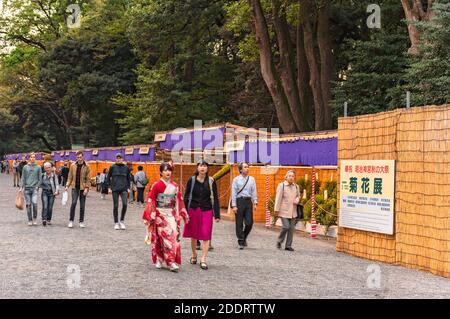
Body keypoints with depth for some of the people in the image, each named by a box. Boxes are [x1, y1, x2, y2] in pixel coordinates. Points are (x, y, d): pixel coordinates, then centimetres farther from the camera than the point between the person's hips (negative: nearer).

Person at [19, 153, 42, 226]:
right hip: (27, 188, 1)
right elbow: (23, 178, 9)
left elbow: (40, 179, 7)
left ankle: (34, 219, -2)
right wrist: (21, 187, 0)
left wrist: (37, 186, -5)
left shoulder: (38, 167, 5)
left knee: (34, 203, -18)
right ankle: (30, 220, 11)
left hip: (34, 188, -1)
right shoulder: (25, 167, 8)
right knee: (28, 204, 2)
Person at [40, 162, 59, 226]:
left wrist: (57, 191, -13)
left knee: (50, 207, 3)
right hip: (44, 192, 0)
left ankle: (49, 220, 14)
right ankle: (44, 219, -16)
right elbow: (40, 183, 17)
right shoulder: (43, 175, 6)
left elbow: (56, 184, 1)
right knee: (45, 206, -12)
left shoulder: (54, 175, 1)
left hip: (51, 193, 0)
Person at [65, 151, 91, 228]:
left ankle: (81, 221, 15)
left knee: (82, 205, 6)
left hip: (83, 188, -1)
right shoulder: (73, 166, 4)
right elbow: (70, 176, 8)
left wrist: (86, 188, -11)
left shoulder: (86, 167, -1)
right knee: (73, 203, -11)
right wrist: (67, 186, -1)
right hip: (75, 187, 1)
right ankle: (71, 221, -4)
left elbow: (88, 179, -3)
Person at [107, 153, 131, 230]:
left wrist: (128, 188, 7)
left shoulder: (126, 168, 8)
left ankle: (122, 221, 2)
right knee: (116, 206, 2)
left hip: (124, 189, 0)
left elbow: (129, 178, 16)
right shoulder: (112, 167, 4)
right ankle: (116, 223, 12)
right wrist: (110, 186, 4)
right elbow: (108, 177, 11)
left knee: (125, 204, -15)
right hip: (115, 189, 0)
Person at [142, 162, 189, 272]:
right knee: (162, 236, -5)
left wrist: (182, 215, 11)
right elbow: (150, 201, -4)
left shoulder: (174, 186, 7)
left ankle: (173, 262, -5)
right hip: (160, 214, -3)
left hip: (171, 214, 3)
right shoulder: (157, 185, -5)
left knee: (173, 236, -7)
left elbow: (179, 201, 12)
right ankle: (158, 260, 11)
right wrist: (150, 216, -7)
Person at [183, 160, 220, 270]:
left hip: (207, 211, -1)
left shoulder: (211, 182, 1)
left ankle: (203, 260, -4)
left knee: (206, 236, -7)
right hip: (193, 210, 1)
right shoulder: (191, 180, 1)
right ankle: (194, 255, 32)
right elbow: (186, 197, 3)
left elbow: (215, 199, 3)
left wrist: (217, 214, -1)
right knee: (193, 235, 12)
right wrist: (185, 212, -4)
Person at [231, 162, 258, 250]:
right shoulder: (236, 179, 2)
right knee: (239, 223, 1)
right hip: (239, 201, -2)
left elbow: (254, 192, 8)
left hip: (248, 201, 3)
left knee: (249, 223, -1)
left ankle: (244, 237, 23)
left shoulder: (251, 179, 10)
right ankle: (241, 242, 9)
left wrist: (255, 202, -3)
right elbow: (234, 193, -1)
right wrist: (234, 205, -7)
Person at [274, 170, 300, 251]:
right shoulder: (281, 185, -2)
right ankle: (279, 241, 10)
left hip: (293, 211, 5)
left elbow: (298, 196, 25)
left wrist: (297, 200, 0)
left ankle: (288, 245, 12)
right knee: (286, 226, -13)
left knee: (292, 228, 3)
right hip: (284, 211, -5)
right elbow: (278, 198, -5)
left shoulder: (296, 186, 13)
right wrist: (276, 209, -9)